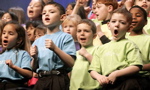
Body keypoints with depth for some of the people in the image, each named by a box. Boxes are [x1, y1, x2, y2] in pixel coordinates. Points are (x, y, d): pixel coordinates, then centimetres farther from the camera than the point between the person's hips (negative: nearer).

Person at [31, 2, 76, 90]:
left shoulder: (65, 37, -2)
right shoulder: (38, 41, 14)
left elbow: (71, 63, -12)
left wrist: (55, 48, -19)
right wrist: (35, 58, -3)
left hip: (58, 80, -5)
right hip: (41, 80, 5)